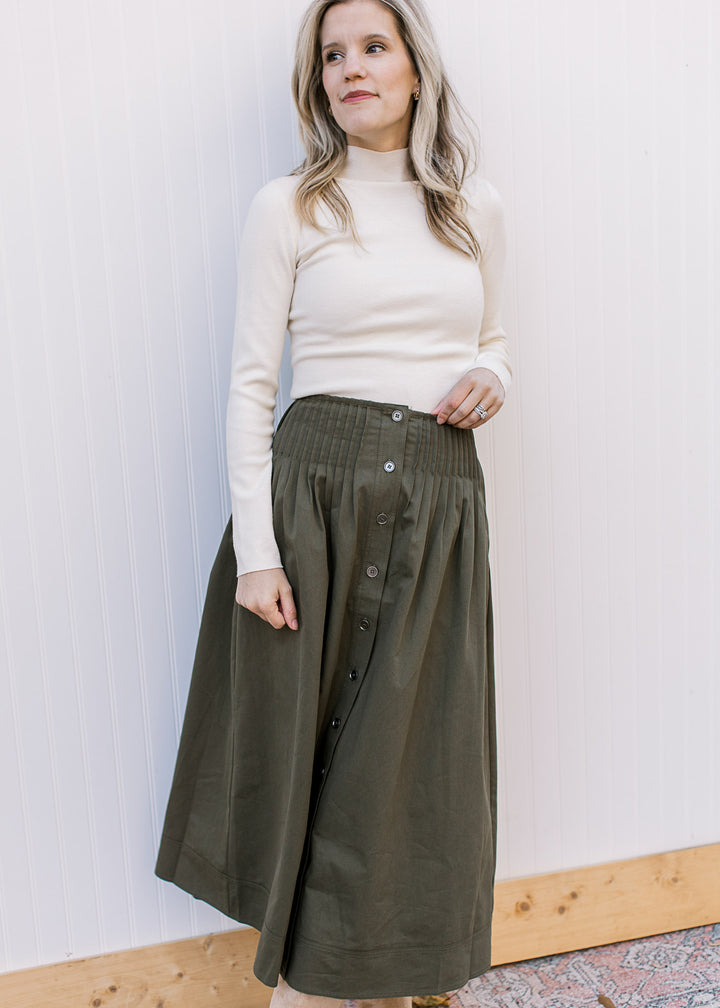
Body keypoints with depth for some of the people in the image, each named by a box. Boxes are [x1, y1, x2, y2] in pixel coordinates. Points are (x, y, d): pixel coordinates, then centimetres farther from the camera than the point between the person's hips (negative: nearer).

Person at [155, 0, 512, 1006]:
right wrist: (255, 547, -11)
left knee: (413, 748, 7)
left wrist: (489, 379, -1)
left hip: (441, 498, 3)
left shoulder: (477, 207, 12)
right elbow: (250, 382, -2)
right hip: (314, 482, -2)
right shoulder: (288, 207, 1)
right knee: (301, 739, 4)